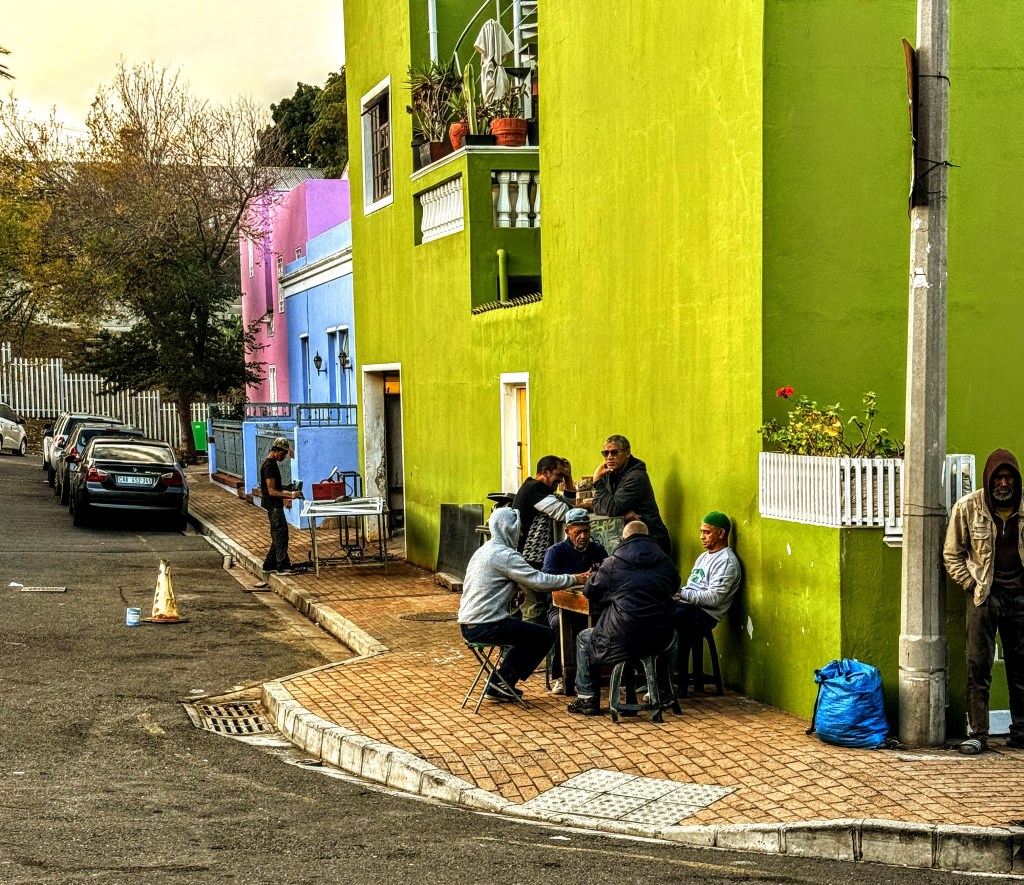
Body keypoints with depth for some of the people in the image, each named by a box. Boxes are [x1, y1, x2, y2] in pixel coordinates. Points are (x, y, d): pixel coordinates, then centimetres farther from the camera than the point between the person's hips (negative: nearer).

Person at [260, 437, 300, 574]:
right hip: (273, 506, -11)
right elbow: (271, 491, -22)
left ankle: (269, 565, 16)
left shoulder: (272, 464, 15)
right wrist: (289, 495, -29)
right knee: (281, 534, -11)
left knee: (278, 537, 12)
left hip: (275, 505, 11)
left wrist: (284, 497, 24)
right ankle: (283, 566, -10)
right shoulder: (269, 466, -17)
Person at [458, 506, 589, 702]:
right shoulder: (505, 555, -13)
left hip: (468, 625, 10)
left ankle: (499, 685, 21)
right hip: (485, 626, -10)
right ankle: (503, 680, 1)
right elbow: (539, 581, -16)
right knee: (546, 635, -3)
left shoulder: (483, 551, 17)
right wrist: (573, 579, -4)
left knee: (527, 633, 28)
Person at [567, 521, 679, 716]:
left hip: (621, 640, -3)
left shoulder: (613, 563, -1)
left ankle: (587, 699, 19)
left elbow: (590, 592, 10)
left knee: (584, 639, 25)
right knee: (673, 636, 41)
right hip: (660, 640, 4)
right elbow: (674, 586, 28)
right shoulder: (666, 563, 8)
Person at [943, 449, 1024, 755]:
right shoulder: (968, 507, -5)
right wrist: (972, 584, -6)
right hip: (984, 595, -2)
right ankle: (978, 733, 1)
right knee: (978, 667, -4)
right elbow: (952, 554, 1)